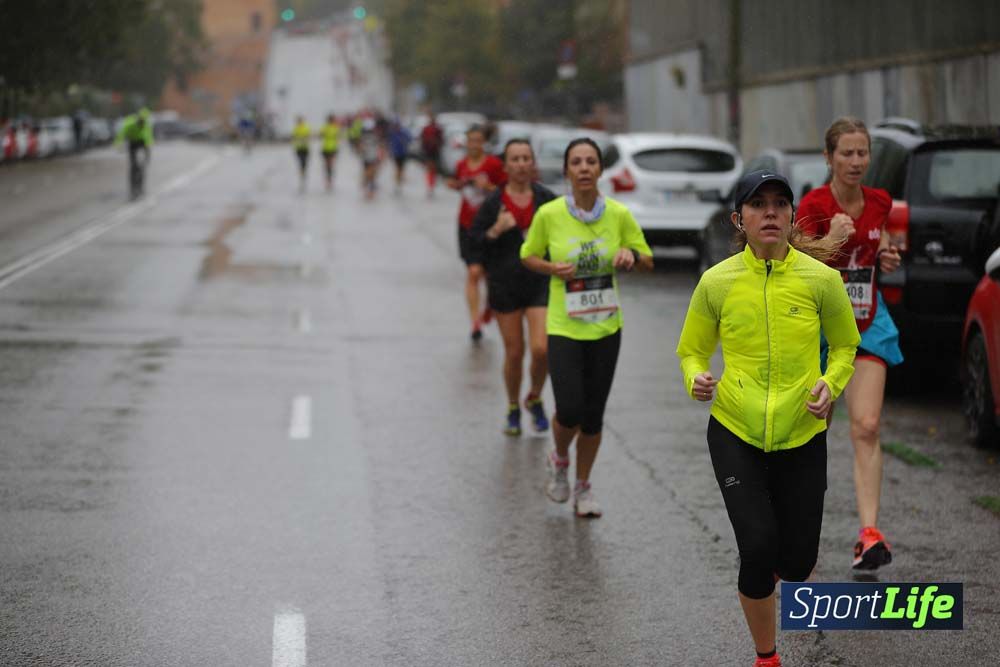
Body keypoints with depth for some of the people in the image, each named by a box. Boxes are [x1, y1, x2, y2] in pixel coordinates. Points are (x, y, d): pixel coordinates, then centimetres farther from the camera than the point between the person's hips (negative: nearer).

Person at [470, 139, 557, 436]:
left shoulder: (547, 199, 2)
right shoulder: (493, 203, -1)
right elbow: (475, 243, 0)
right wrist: (495, 231, -16)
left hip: (541, 282, 0)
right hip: (505, 284, 0)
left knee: (541, 349, -12)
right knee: (514, 352, 4)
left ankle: (535, 398, 16)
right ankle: (513, 409, 26)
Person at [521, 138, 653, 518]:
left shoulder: (619, 214, -4)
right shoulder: (549, 214, -8)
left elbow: (648, 262, 7)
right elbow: (528, 256, 7)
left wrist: (631, 255, -16)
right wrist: (553, 268, -14)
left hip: (605, 327, 2)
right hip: (563, 327, -2)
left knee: (593, 414, 6)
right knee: (570, 410, -11)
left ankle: (583, 487, 27)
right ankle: (559, 460, 24)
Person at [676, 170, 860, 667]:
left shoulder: (820, 278, -5)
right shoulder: (716, 281, -4)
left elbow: (845, 345, 10)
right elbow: (691, 350, 8)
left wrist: (830, 384, -9)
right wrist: (696, 379, -14)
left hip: (802, 436, 1)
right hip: (735, 434, -1)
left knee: (797, 562, 4)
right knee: (758, 548, -15)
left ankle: (781, 571, 45)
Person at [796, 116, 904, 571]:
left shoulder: (879, 202, 3)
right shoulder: (813, 205, -13)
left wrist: (887, 260, 0)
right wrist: (831, 242, -39)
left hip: (868, 325, 3)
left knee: (866, 427, -11)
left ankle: (869, 533, -17)